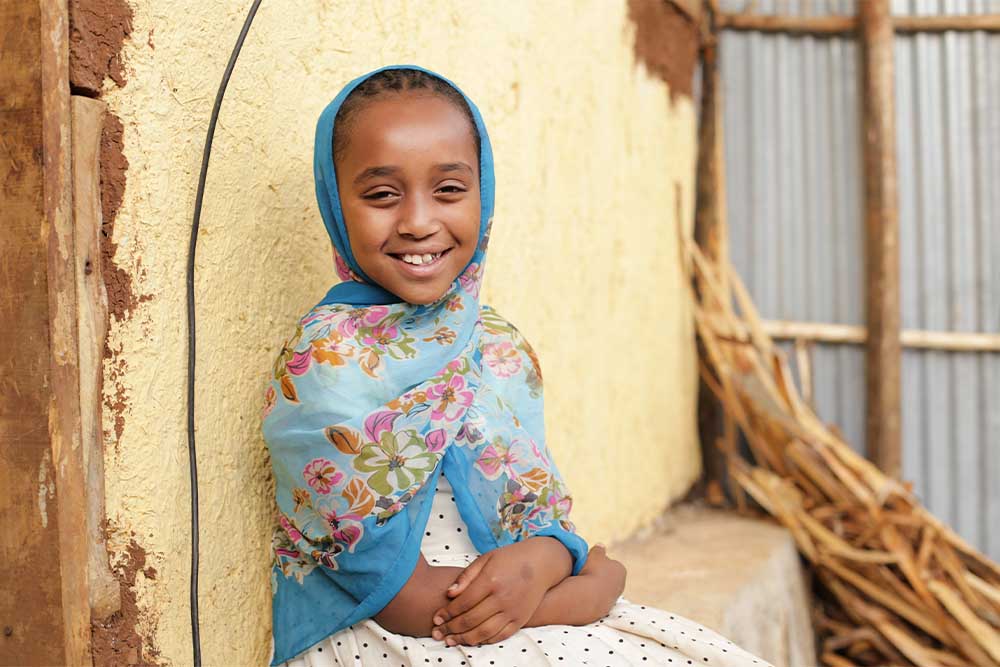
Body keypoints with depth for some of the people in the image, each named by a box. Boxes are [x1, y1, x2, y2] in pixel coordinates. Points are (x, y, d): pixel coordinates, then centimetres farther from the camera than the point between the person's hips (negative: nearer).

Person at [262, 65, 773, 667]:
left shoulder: (504, 349, 3)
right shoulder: (325, 362, -16)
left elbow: (548, 515, 6)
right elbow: (403, 600, -17)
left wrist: (543, 561, -17)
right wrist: (595, 583, -11)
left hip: (522, 618, 6)